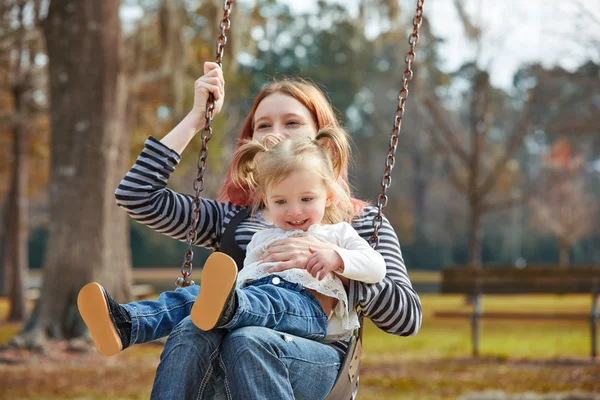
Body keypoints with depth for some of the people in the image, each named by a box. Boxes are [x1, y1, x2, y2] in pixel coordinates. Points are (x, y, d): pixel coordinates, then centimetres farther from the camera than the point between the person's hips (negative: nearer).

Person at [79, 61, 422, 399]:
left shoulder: (360, 221, 19)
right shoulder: (232, 219, 26)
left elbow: (408, 316, 6)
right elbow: (137, 195, 16)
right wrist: (196, 118, 21)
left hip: (318, 361, -2)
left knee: (247, 341, -39)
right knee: (192, 331, -36)